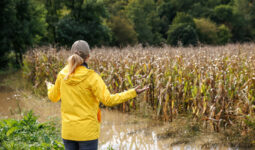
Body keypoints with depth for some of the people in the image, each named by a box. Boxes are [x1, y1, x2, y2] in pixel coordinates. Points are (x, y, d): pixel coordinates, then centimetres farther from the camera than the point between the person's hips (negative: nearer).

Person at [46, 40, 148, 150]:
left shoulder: (62, 75, -1)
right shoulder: (91, 77, -15)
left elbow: (53, 97, 13)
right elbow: (108, 100, -18)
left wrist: (50, 87, 36)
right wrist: (133, 93, -13)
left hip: (68, 131, 4)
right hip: (87, 131, -4)